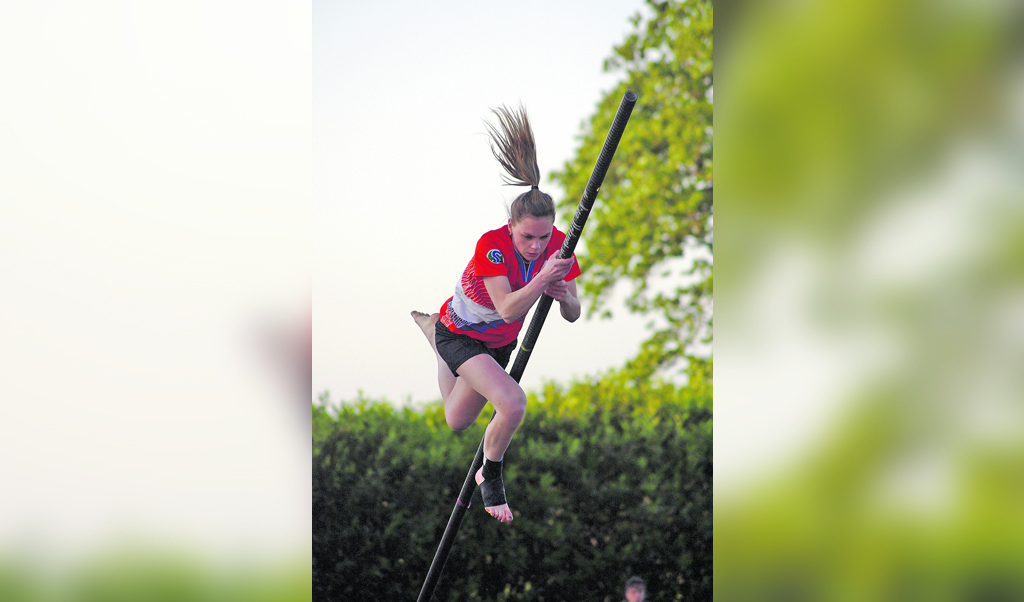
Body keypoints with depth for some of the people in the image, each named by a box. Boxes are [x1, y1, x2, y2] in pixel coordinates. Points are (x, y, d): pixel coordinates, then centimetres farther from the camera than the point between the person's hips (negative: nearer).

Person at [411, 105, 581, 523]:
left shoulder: (558, 246, -18)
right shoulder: (491, 245, -33)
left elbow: (572, 315, -12)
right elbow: (508, 309, -43)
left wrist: (564, 297, -35)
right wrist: (542, 278, -57)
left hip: (500, 342, 6)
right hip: (460, 334, -6)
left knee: (457, 422, 25)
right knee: (513, 402, -31)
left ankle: (430, 328, 49)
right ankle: (490, 476, -2)